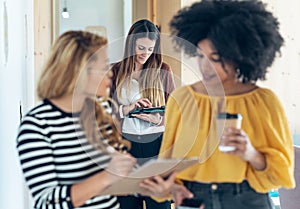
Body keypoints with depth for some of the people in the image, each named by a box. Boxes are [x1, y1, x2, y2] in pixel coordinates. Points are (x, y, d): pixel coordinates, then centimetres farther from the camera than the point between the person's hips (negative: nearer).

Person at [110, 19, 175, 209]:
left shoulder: (163, 70, 3)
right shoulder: (117, 71, 5)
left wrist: (159, 120, -14)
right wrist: (127, 109, -15)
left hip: (157, 145, -1)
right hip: (126, 145, 1)